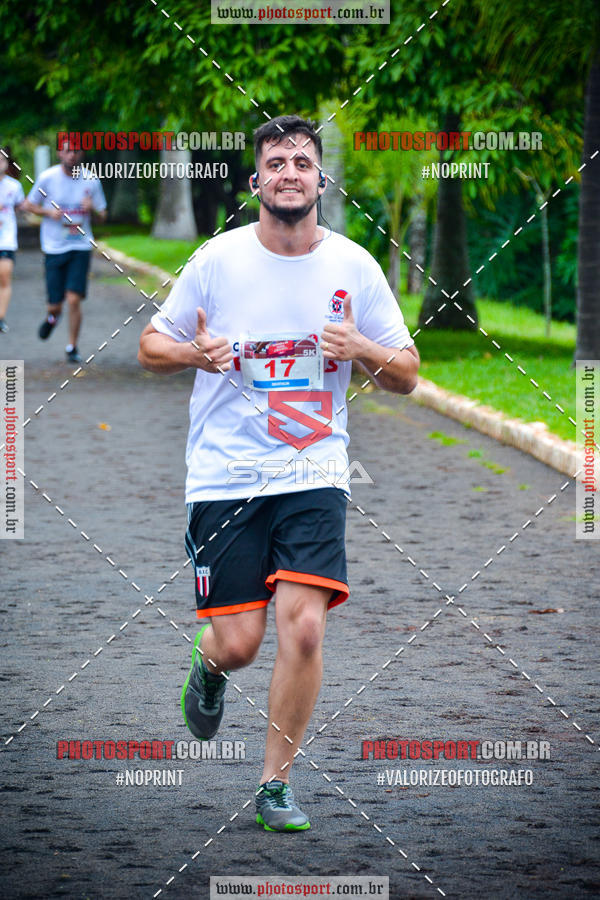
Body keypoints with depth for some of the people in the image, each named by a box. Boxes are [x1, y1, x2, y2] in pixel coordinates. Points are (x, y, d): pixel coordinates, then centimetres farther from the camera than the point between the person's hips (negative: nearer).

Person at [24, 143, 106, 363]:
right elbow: (30, 204, 7)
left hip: (80, 247, 0)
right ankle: (52, 317, 39)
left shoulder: (91, 181, 0)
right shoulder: (47, 178, -4)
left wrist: (92, 208, -15)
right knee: (55, 303, 0)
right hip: (54, 247, 0)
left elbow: (102, 215, 9)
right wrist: (49, 212, -12)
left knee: (74, 299, -11)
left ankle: (72, 347, 6)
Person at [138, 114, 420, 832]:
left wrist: (361, 349, -14)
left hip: (314, 474, 1)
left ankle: (276, 782, 1)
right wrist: (195, 353, -15)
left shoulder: (354, 266, 2)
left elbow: (406, 375, 7)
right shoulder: (217, 260, -2)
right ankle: (208, 665, 36)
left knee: (303, 624, -15)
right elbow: (150, 346, 8)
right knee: (239, 643, -4)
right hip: (224, 473, -1)